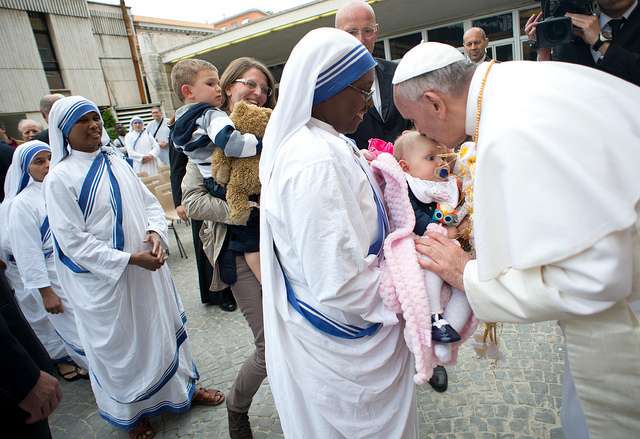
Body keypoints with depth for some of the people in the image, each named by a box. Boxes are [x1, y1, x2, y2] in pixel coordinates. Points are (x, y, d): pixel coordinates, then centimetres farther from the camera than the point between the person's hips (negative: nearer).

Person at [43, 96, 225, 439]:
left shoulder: (117, 165, 5)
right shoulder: (59, 178, -13)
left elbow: (150, 204, 8)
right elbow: (74, 241, -17)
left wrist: (156, 233, -13)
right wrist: (131, 259, -21)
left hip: (147, 271, 5)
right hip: (105, 282, -5)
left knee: (163, 327, 17)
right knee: (120, 343, 13)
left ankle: (183, 388, 40)